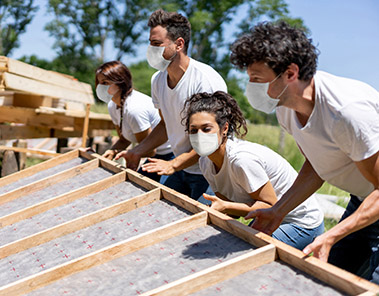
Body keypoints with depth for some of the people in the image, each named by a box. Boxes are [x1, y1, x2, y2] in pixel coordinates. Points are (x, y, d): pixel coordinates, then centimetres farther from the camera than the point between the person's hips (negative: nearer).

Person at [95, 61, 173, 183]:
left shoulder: (134, 108, -30)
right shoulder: (112, 106, -1)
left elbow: (149, 150, -22)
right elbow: (124, 140, 10)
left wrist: (116, 152, -14)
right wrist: (110, 152, -10)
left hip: (171, 155, -9)